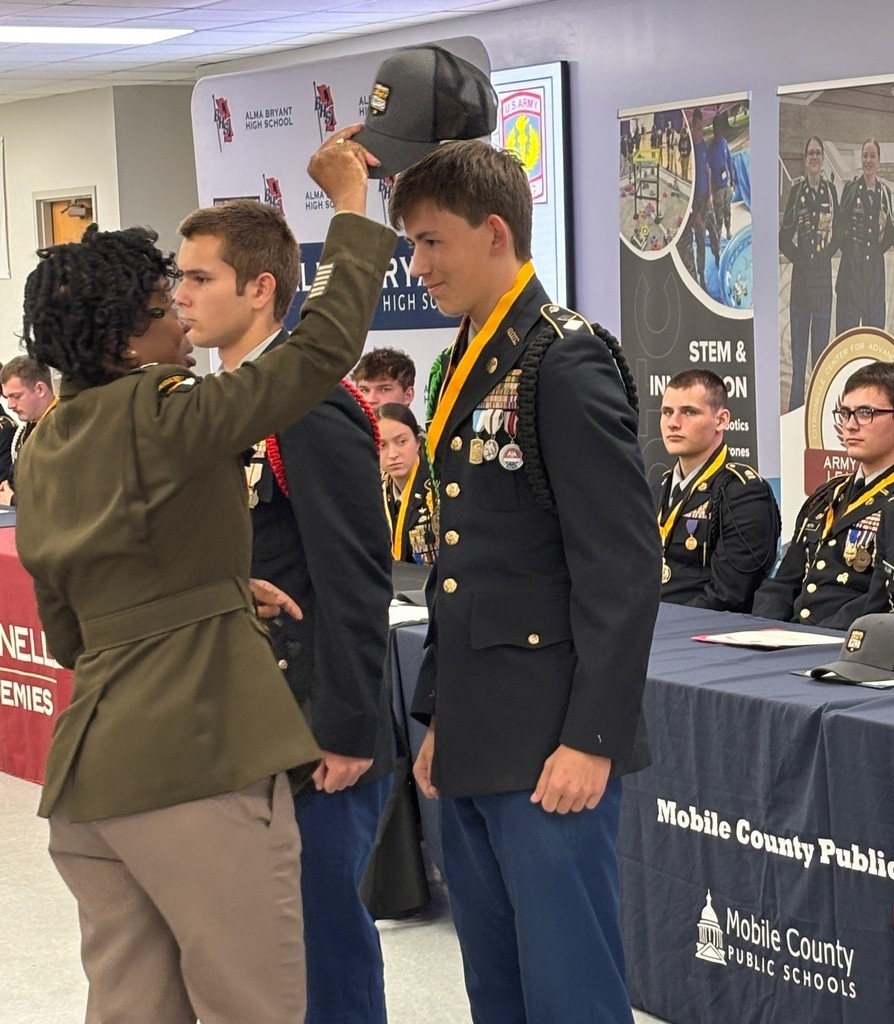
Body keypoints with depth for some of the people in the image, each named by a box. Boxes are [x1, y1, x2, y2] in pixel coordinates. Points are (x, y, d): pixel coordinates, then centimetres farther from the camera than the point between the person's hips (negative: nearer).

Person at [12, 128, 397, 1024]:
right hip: (196, 761, -8)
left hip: (87, 768, 8)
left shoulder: (43, 449, 14)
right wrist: (351, 207, -3)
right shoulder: (159, 415, -10)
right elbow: (324, 345, -13)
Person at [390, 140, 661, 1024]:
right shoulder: (467, 369, 14)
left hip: (548, 746, -8)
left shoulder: (566, 362, -12)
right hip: (472, 743, 9)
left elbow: (623, 567, -17)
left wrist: (593, 740, -18)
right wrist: (438, 718, 17)